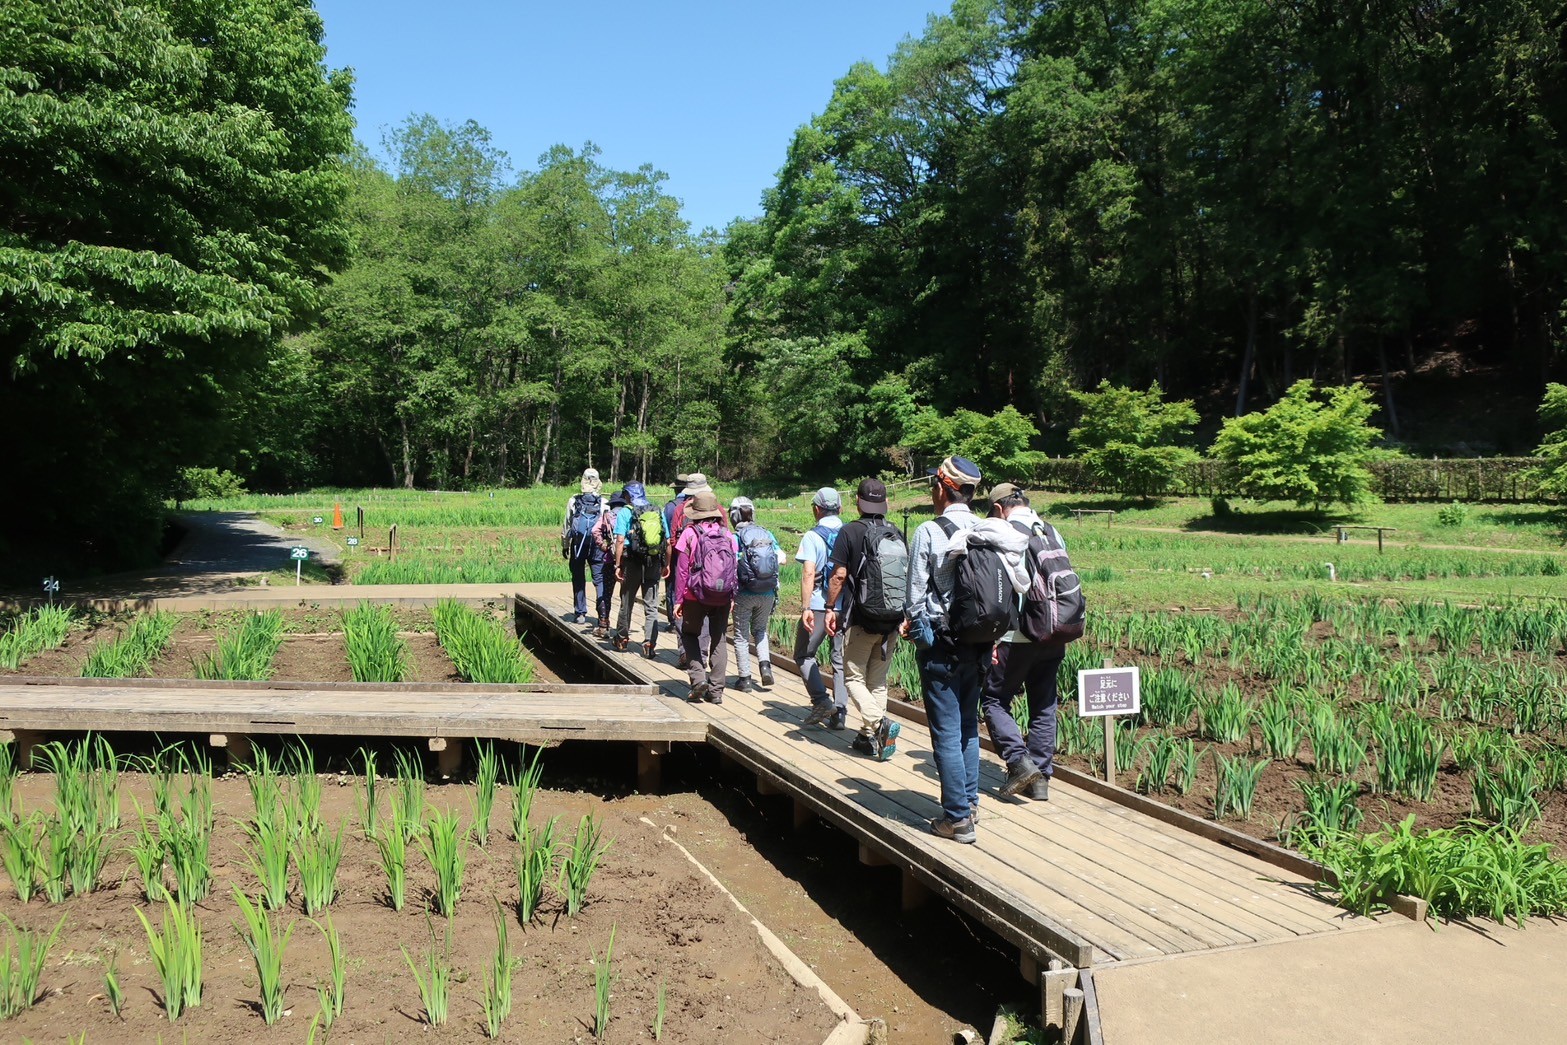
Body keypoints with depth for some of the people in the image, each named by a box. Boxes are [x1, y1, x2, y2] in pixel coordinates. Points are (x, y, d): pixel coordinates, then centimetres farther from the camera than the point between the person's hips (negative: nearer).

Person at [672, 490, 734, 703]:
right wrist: (732, 597, 12)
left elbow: (682, 570, -7)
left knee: (690, 633, 17)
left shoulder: (690, 533, -7)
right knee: (719, 640, 11)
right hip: (723, 598, 3)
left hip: (696, 596, -3)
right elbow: (735, 567, 4)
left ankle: (698, 677, -1)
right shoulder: (728, 534, 1)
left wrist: (678, 599, -1)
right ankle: (716, 690, 12)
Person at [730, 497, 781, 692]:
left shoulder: (735, 538, -11)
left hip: (745, 593, -3)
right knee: (760, 629, 24)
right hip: (768, 593, 4)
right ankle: (764, 664, 4)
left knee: (741, 636, 10)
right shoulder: (767, 534, 0)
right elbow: (781, 557, 0)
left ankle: (745, 679, 11)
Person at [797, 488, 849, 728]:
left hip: (819, 605, -4)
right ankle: (839, 712, 7)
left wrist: (806, 607, -16)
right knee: (841, 659, 10)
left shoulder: (813, 536, -7)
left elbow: (808, 573, -16)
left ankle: (822, 701, -3)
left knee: (804, 655, 10)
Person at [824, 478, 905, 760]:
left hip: (862, 620, -5)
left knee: (854, 677, 5)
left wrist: (831, 608, -1)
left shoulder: (850, 532, -9)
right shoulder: (897, 534, 6)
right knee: (878, 680, 15)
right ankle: (870, 737, 16)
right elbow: (908, 576, 10)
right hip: (892, 620, 5)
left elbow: (839, 575, -12)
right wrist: (905, 615, 19)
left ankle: (880, 723, -16)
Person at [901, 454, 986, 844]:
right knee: (968, 725, 19)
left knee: (946, 733, -1)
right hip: (977, 644, 6)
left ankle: (957, 819, 3)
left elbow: (916, 594, -9)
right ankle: (969, 801, 28)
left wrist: (913, 624, 10)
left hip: (940, 645, -6)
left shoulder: (928, 533, -13)